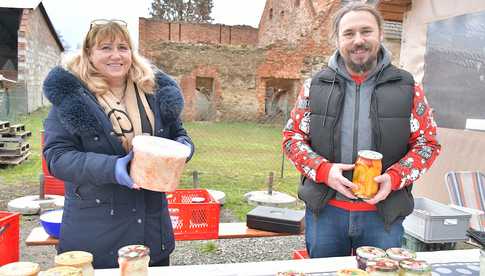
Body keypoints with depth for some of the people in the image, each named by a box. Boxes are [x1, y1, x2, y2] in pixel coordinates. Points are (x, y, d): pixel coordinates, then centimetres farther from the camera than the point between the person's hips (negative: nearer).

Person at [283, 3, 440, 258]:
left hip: (384, 213, 0)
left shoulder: (407, 88, 2)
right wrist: (323, 170, -14)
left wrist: (395, 177, -14)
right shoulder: (316, 86, 3)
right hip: (324, 210, 1)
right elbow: (292, 137, 4)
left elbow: (427, 143, 4)